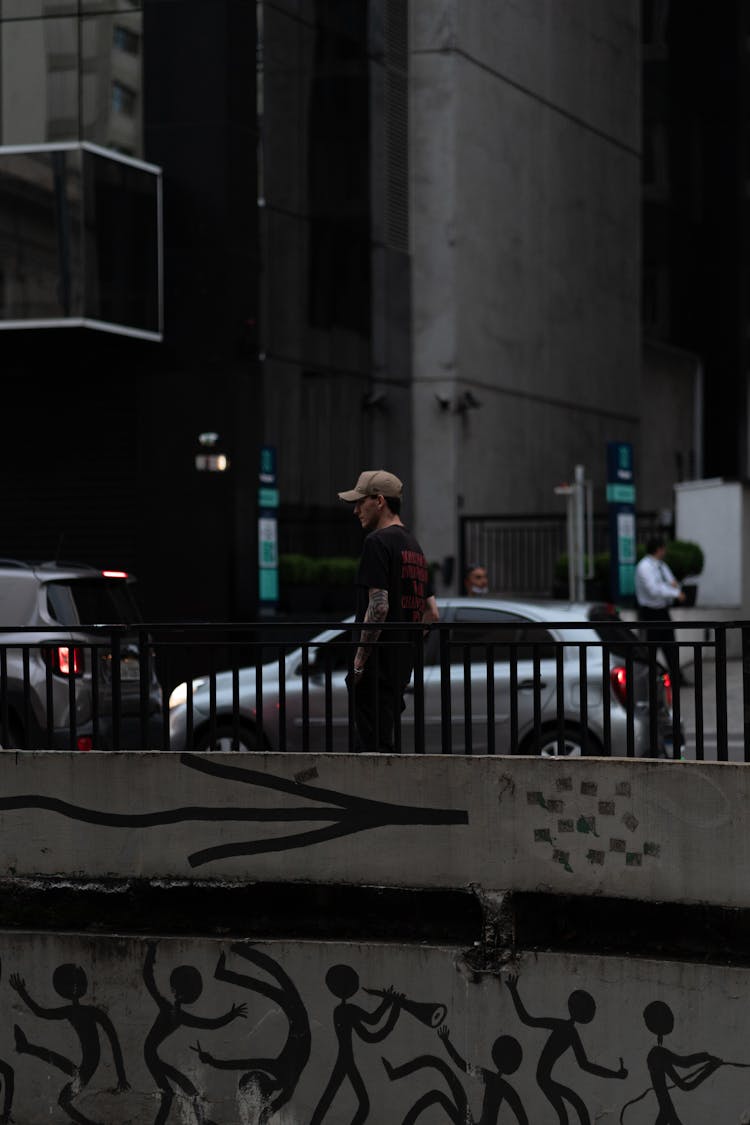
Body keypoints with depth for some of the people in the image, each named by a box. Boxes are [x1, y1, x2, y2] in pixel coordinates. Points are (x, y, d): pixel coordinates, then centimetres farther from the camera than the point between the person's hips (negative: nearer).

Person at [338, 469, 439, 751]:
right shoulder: (414, 545, 18)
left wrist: (359, 661, -16)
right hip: (404, 664, 9)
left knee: (374, 744, -9)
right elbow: (432, 613, 19)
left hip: (378, 664, -9)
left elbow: (378, 606, -20)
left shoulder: (378, 542, -11)